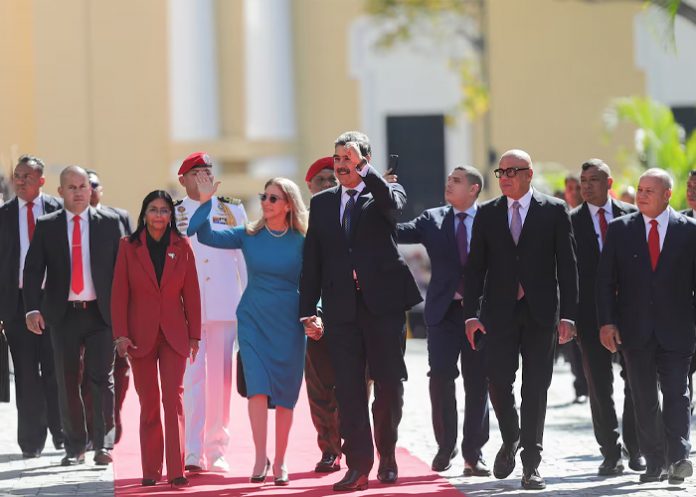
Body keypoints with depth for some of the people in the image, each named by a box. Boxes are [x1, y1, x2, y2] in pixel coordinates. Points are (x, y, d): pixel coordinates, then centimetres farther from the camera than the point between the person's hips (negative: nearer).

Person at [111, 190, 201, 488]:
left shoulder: (182, 247, 4)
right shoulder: (129, 246, 2)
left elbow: (191, 293, 6)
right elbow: (119, 293, 1)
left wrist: (194, 335, 4)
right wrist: (121, 334, -7)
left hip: (174, 334, 0)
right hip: (140, 334, 0)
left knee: (174, 399, -8)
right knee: (148, 403, 4)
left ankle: (176, 471, -10)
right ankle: (150, 471, 10)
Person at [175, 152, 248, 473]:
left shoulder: (233, 210, 11)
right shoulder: (172, 214, 9)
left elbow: (245, 257, 13)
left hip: (225, 307, 1)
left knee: (220, 378, 2)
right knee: (192, 377, -9)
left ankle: (216, 452, 8)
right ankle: (193, 454, -13)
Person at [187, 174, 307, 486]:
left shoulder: (302, 242, -2)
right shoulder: (249, 236, 2)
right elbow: (204, 235, -3)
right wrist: (205, 202, -13)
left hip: (289, 323, 0)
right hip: (253, 320, 0)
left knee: (285, 395, 4)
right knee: (258, 387, -14)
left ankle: (279, 462, 14)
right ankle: (260, 458, -12)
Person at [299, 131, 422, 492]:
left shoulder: (383, 193, 6)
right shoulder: (322, 203, 14)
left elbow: (392, 203, -22)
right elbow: (311, 261, 13)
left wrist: (362, 168, -26)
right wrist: (308, 311, 7)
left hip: (384, 303, -2)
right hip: (341, 308, 2)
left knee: (389, 383, 2)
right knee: (348, 388, -2)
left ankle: (387, 455, 20)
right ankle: (358, 465, -1)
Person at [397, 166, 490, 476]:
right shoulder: (433, 220, 8)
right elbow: (401, 232, -5)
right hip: (444, 311, 1)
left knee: (477, 382, 3)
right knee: (440, 377, -7)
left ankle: (473, 453, 11)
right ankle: (445, 446, 10)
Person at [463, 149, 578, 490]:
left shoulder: (554, 211, 2)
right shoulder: (487, 213, 8)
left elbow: (567, 266, 0)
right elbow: (475, 267, 8)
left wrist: (567, 315, -6)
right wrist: (471, 313, -1)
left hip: (540, 313, -1)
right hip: (500, 312, 2)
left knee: (535, 389, 0)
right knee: (498, 381, -6)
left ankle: (531, 463, 5)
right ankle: (510, 440, 21)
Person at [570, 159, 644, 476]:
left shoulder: (631, 215, 5)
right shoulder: (571, 222, 2)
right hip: (591, 312, -1)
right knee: (599, 385, 0)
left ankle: (635, 449, 18)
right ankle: (611, 453, 6)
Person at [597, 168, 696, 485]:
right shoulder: (620, 229, 6)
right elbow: (605, 279, 5)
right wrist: (606, 322, -4)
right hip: (635, 328, 2)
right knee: (644, 399, 5)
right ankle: (655, 462, 11)